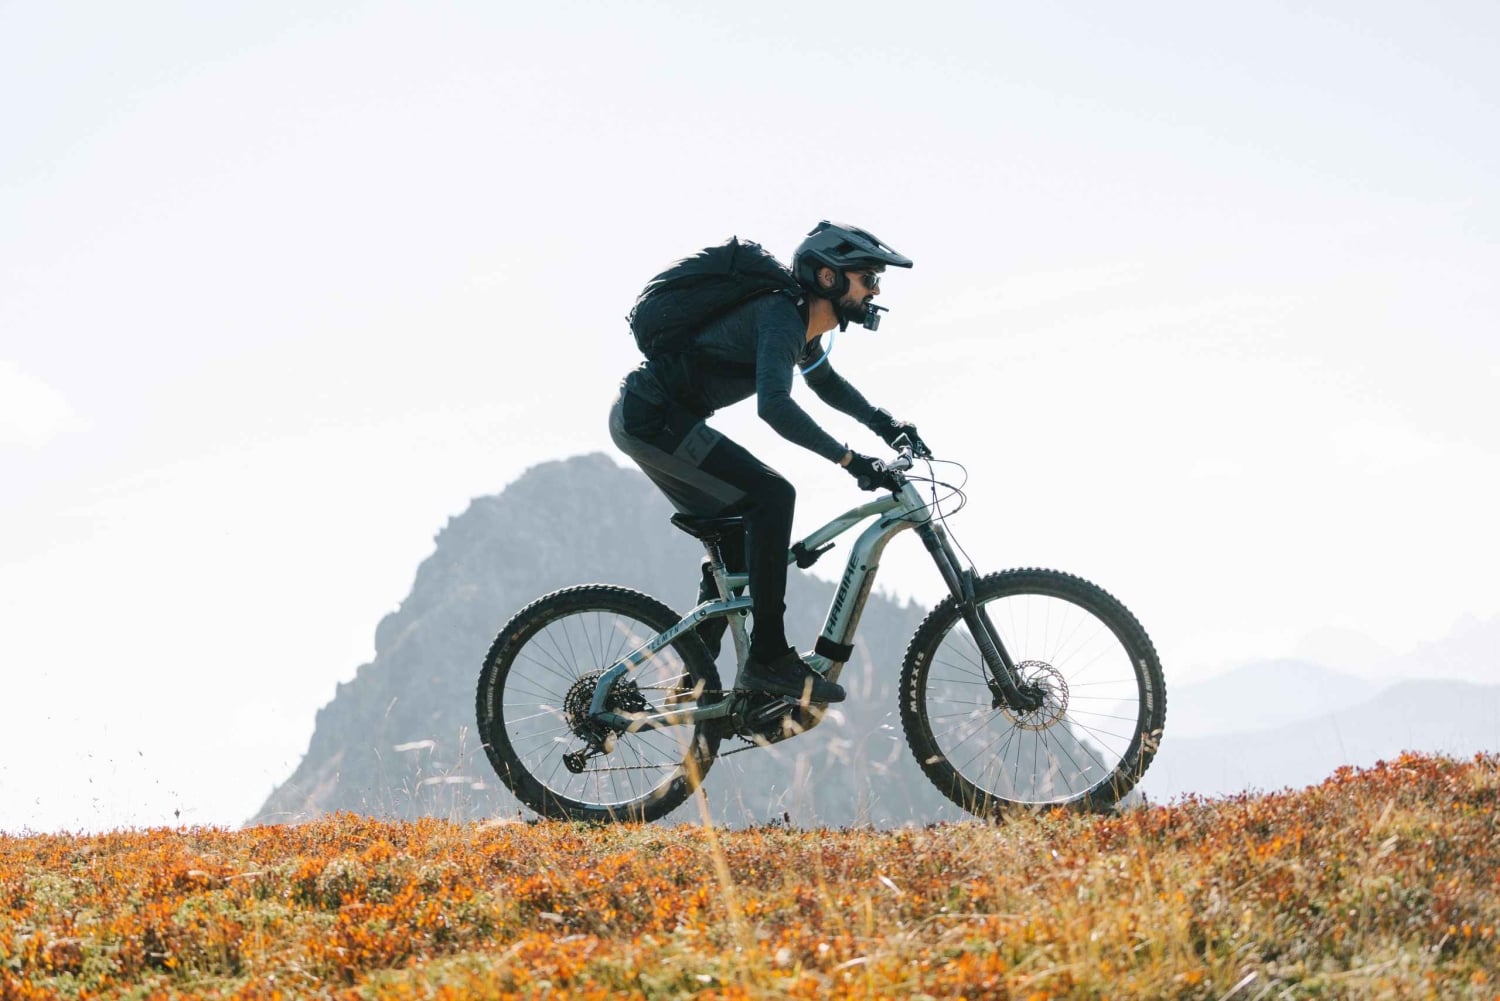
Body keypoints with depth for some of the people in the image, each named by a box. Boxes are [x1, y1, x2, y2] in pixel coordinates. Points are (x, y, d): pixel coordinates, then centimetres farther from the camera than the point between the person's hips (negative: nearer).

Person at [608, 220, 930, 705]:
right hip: (651, 415, -11)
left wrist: (885, 422, 18)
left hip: (654, 418, 11)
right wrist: (849, 459, -33)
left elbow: (826, 383, 32)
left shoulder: (803, 324, 10)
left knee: (735, 542, 13)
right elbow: (774, 405, -36)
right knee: (771, 495, -19)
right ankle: (769, 658, -18)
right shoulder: (781, 317, -21)